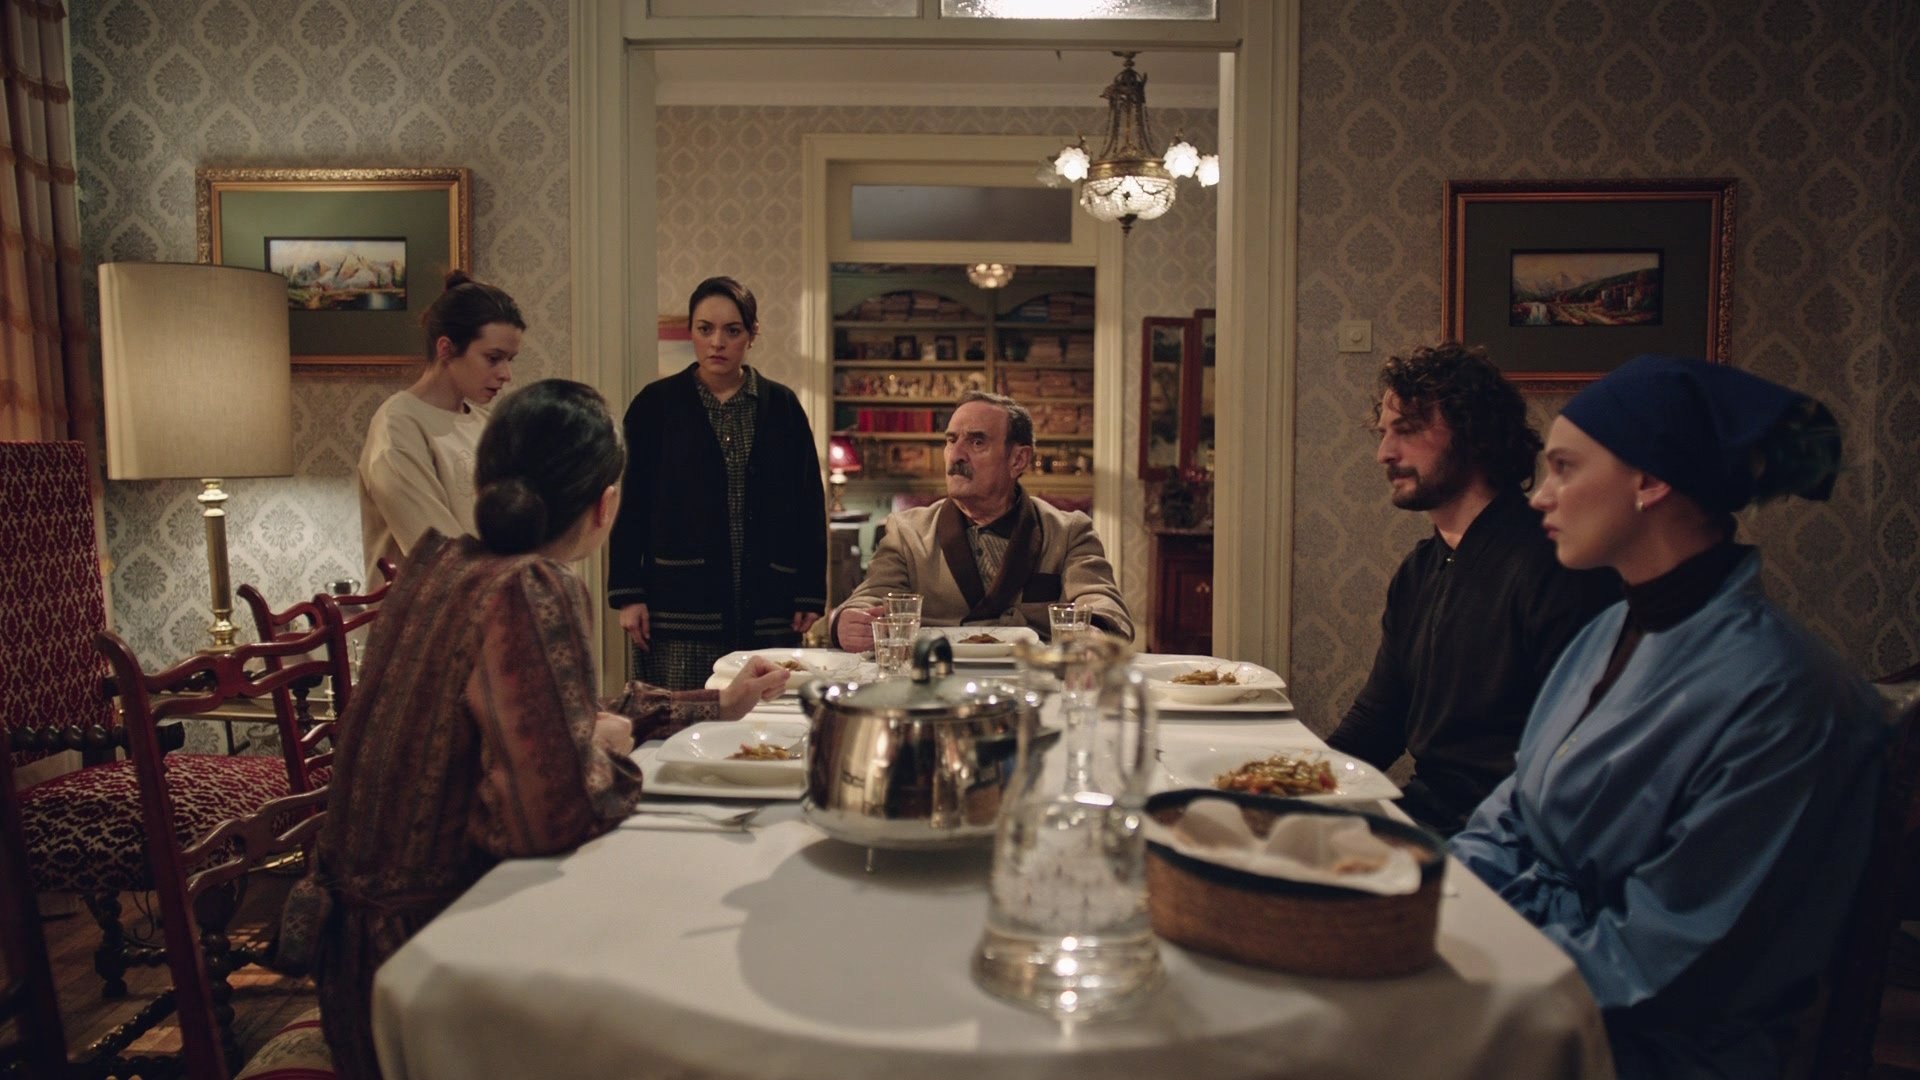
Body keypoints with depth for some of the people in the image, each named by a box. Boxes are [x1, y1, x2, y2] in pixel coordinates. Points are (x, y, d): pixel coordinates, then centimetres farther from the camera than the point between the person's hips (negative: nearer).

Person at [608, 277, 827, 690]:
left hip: (767, 607, 2)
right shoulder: (655, 405, 5)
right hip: (680, 605, -1)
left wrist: (810, 594, 4)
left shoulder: (782, 407, 9)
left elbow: (809, 505, 9)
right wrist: (627, 595, -1)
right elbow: (631, 504, 5)